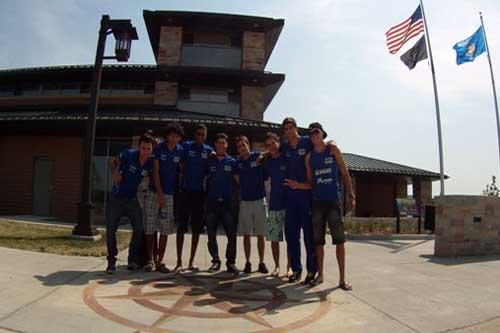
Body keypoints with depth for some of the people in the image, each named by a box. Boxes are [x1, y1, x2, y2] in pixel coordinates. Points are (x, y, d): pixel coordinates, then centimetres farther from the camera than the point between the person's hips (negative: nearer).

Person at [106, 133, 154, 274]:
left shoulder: (151, 163, -12)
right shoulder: (129, 154, -17)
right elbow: (113, 162, 2)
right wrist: (115, 173, -14)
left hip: (132, 199, 2)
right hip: (116, 197, -2)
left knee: (139, 229, -2)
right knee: (110, 229, 0)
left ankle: (133, 260, 15)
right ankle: (111, 262, 12)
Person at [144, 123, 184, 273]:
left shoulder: (180, 151, 3)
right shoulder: (159, 148, -4)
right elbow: (155, 172, -5)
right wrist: (160, 194, -10)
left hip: (170, 194, 2)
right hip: (154, 192, -2)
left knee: (165, 230, 4)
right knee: (150, 228, 2)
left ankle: (159, 261, 12)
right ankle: (150, 260, 14)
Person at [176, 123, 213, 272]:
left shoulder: (209, 150, 7)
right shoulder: (186, 146, -1)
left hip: (200, 192, 3)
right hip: (186, 191, -3)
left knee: (197, 228, 7)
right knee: (182, 227, -1)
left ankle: (191, 261, 17)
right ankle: (179, 261, 8)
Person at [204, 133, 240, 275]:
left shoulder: (232, 162, 7)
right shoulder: (209, 161, 8)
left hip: (227, 201, -1)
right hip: (212, 201, 1)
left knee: (232, 234, -3)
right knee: (211, 234, 5)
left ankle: (231, 262, 7)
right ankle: (216, 261, 17)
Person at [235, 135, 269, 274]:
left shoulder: (259, 157, -3)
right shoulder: (237, 161, 5)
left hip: (259, 200, -2)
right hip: (244, 201, 2)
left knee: (260, 235, 5)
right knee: (246, 234, 6)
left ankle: (261, 262, 16)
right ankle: (247, 263, 16)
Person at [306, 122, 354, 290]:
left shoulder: (333, 150, 5)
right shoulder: (309, 156, 10)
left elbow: (345, 174, 4)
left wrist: (350, 195, -2)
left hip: (333, 200, -2)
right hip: (317, 201, 2)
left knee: (339, 239, -6)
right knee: (318, 240, 6)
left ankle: (342, 279, 2)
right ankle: (320, 274, 20)